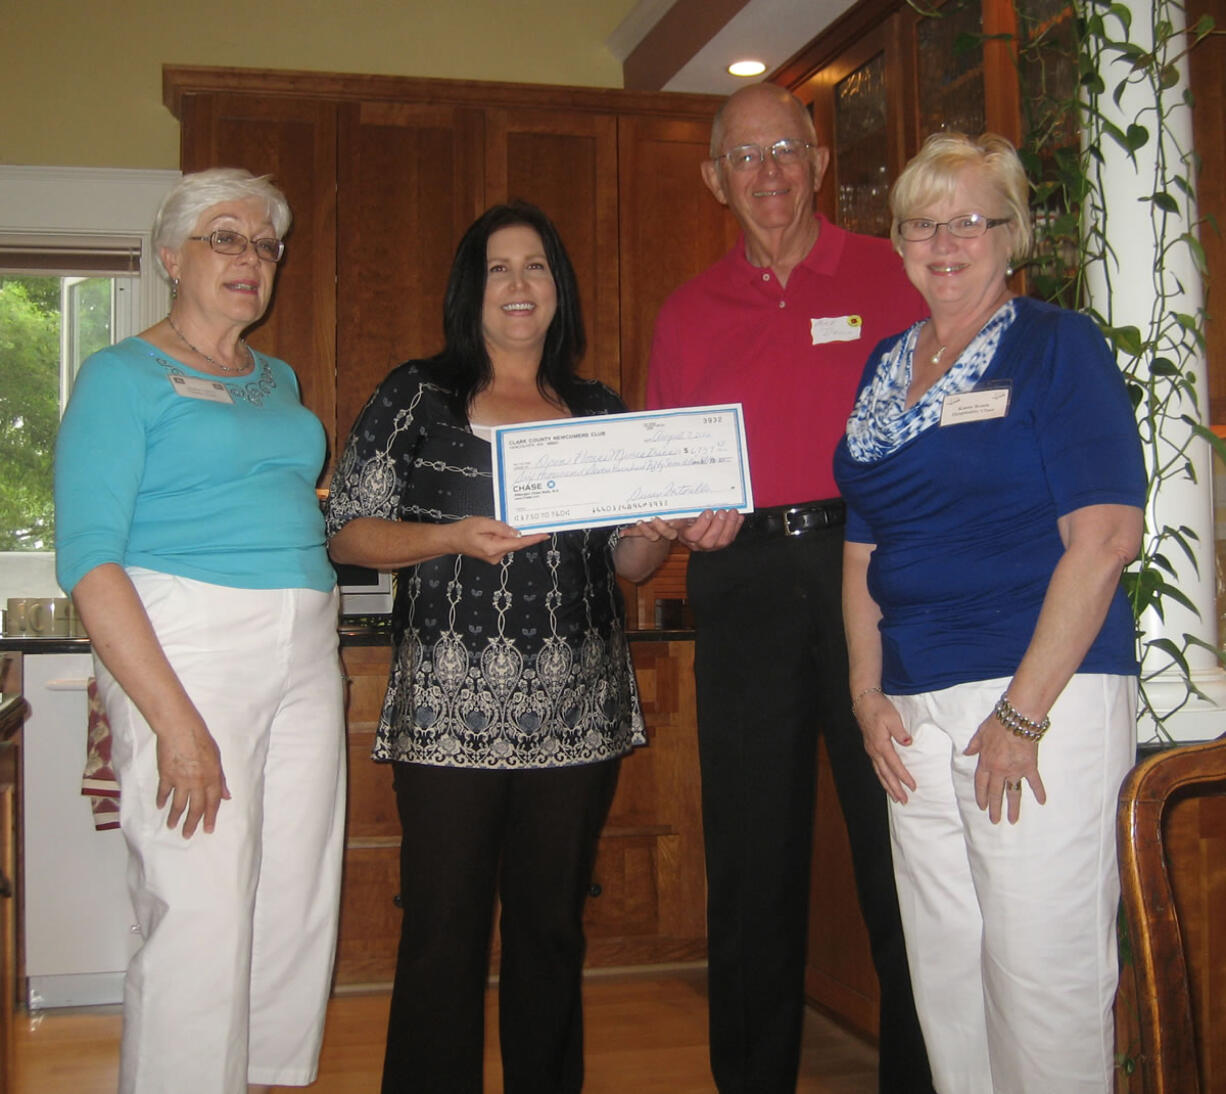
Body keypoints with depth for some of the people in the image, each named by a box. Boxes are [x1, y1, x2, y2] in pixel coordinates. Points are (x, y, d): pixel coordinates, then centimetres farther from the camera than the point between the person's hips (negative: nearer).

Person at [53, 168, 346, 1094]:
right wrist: (175, 720, -18)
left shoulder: (279, 380, 19)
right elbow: (88, 561, -10)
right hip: (187, 651, -6)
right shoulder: (124, 375, -1)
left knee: (299, 913, 7)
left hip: (306, 652, 7)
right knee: (202, 921, -7)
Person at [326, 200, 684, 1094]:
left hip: (577, 710, 3)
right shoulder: (416, 397, 4)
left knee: (553, 927, 11)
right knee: (444, 932, 0)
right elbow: (347, 533, 0)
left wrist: (658, 533, -6)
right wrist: (455, 537, -15)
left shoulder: (600, 411, 13)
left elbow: (625, 565, 16)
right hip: (451, 708, -3)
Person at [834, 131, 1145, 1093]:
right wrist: (868, 691, 7)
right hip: (916, 709, 6)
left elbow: (1106, 537, -12)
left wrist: (1025, 711, -16)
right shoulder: (885, 365, 16)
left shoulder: (1057, 345, -2)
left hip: (1043, 689, -6)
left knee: (1041, 973, -3)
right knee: (945, 976, 11)